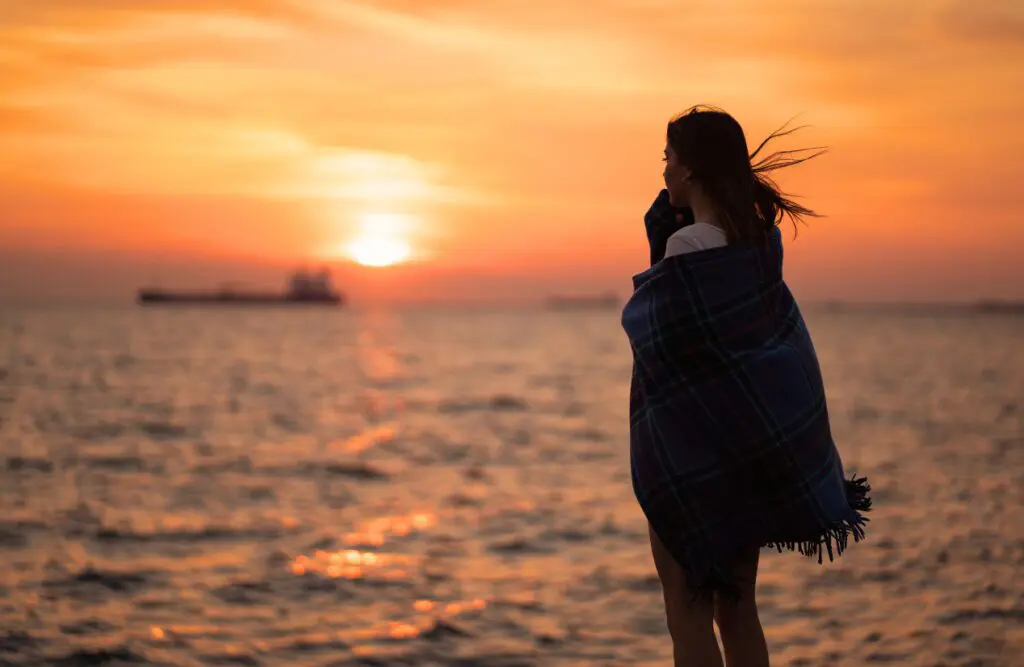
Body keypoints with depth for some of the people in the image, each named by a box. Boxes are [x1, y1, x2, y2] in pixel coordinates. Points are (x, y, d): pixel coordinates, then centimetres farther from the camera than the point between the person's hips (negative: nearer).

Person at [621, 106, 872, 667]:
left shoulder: (689, 247, -18)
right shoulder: (760, 237, 4)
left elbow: (668, 356, -14)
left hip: (691, 453, -7)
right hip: (751, 449, 7)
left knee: (688, 615, 2)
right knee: (737, 610, 14)